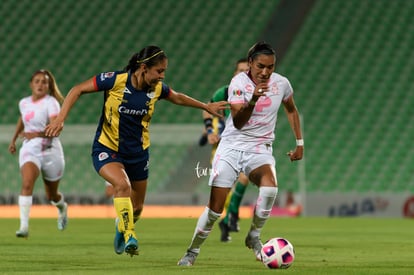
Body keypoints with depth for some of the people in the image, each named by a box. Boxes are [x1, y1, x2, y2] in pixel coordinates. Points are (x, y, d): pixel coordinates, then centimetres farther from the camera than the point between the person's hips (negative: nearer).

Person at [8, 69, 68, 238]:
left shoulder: (51, 103, -14)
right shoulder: (24, 103, 4)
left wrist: (38, 134, -41)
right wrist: (14, 139, 27)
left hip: (50, 150, -3)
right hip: (30, 150, 3)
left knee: (51, 195, 15)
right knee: (27, 184, -27)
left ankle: (62, 207, 52)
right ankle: (24, 226, -33)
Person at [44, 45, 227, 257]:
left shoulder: (157, 88, -8)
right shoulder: (115, 80, -22)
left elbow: (177, 98, 15)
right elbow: (78, 90, -14)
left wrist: (206, 107, 21)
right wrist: (61, 119, -22)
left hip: (138, 153, 5)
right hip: (107, 150, -5)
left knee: (137, 207, 14)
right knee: (123, 184, -34)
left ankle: (121, 228, 47)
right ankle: (128, 237, -24)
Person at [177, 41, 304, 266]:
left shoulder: (281, 83, -1)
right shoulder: (239, 83, -12)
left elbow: (291, 110, 20)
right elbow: (238, 122, -23)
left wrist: (299, 142, 18)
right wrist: (253, 99, -39)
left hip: (260, 148, 2)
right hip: (231, 146, -2)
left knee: (270, 186, -31)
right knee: (215, 208, -6)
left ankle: (253, 237, -9)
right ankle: (192, 251, 16)